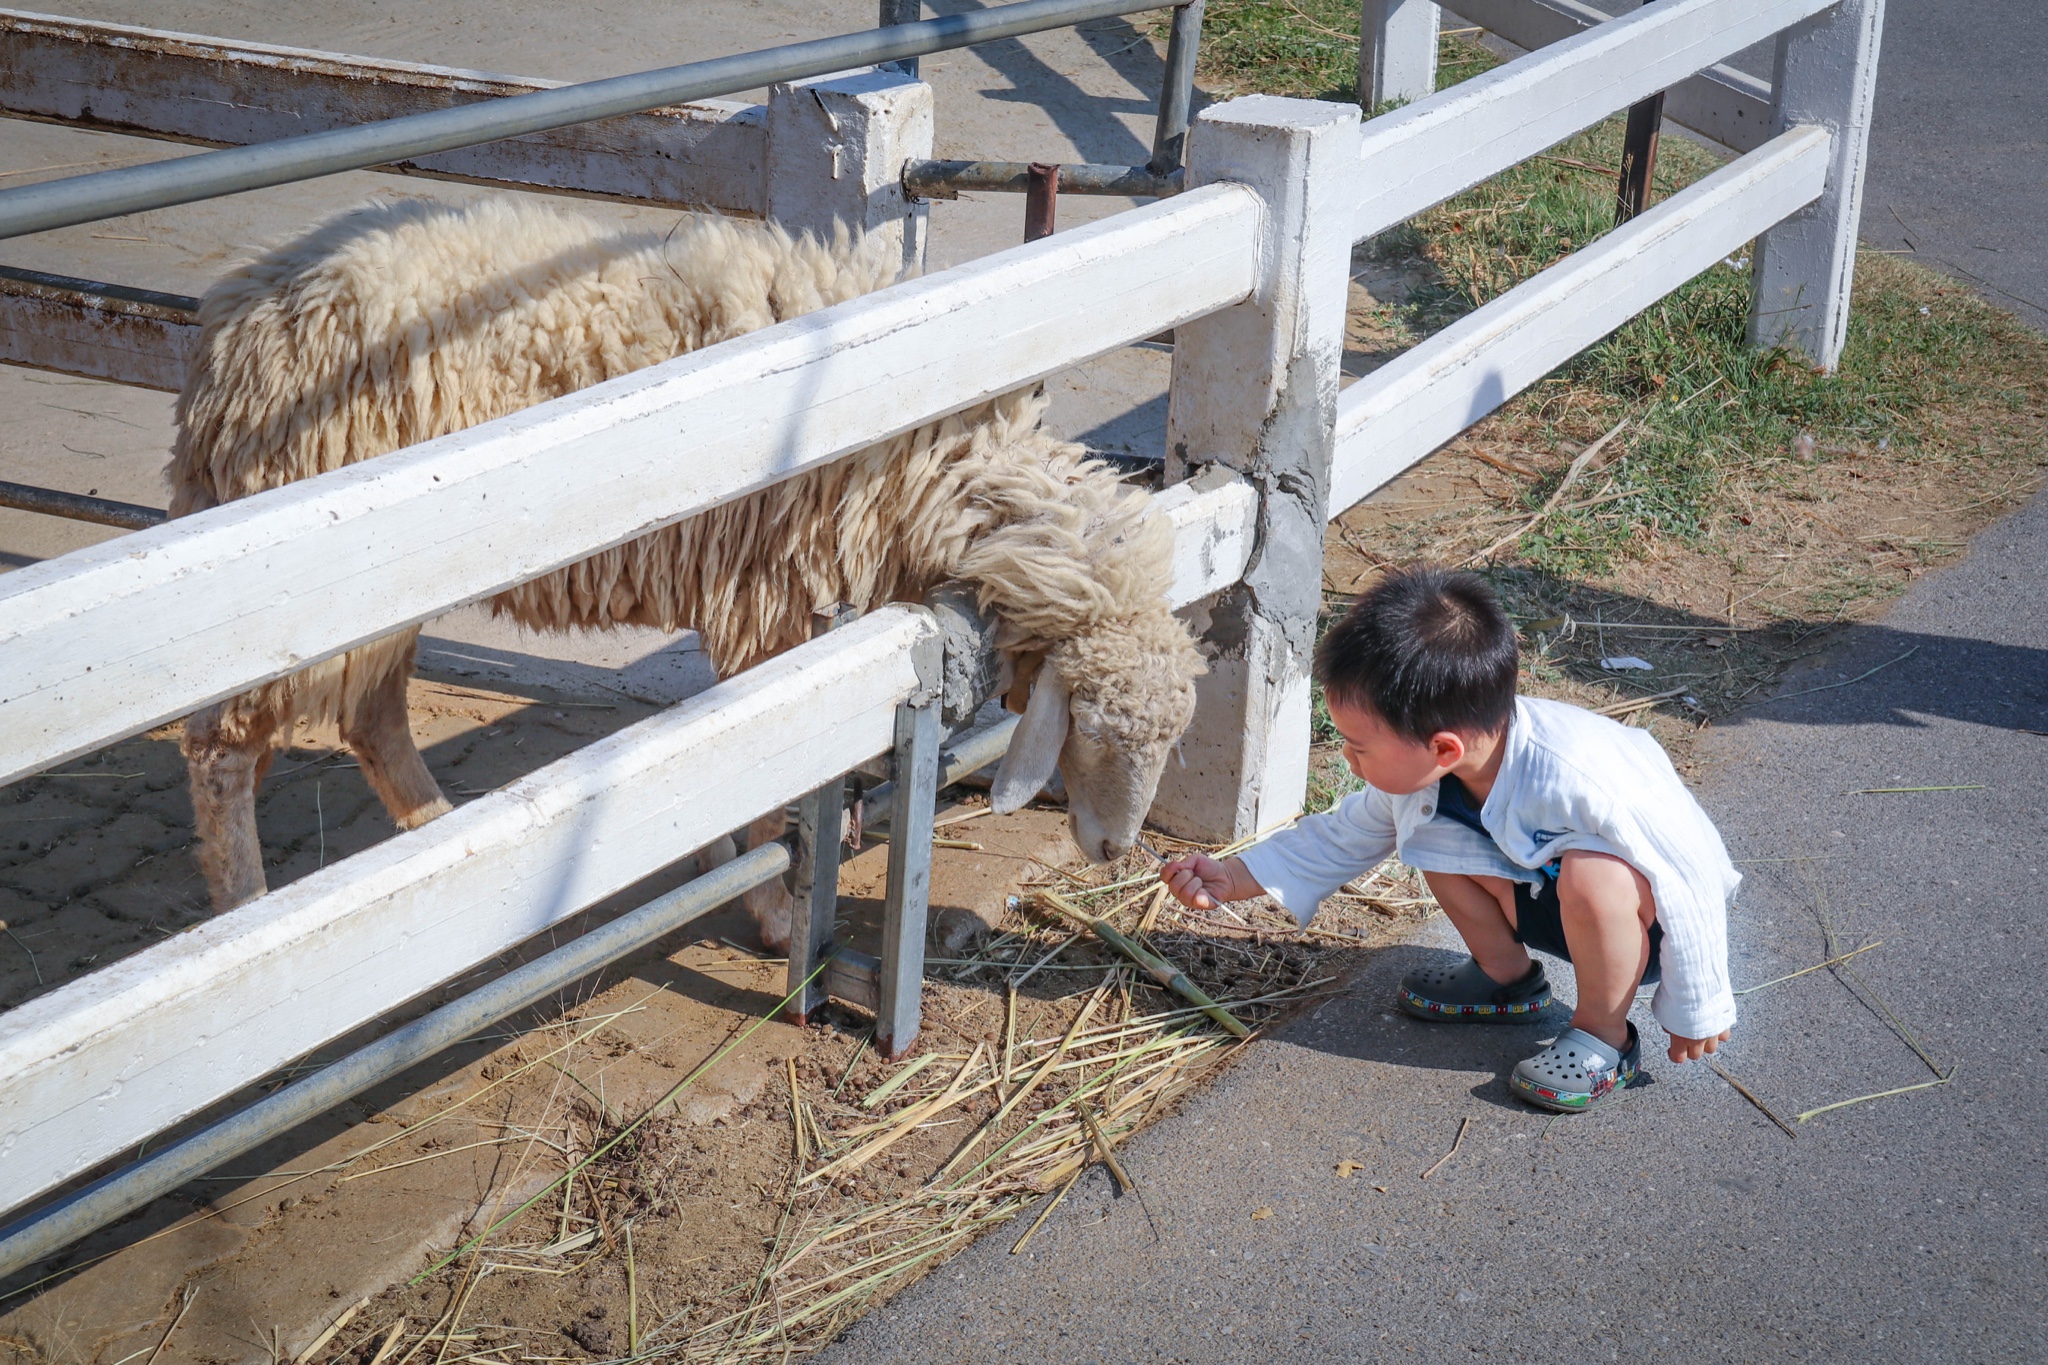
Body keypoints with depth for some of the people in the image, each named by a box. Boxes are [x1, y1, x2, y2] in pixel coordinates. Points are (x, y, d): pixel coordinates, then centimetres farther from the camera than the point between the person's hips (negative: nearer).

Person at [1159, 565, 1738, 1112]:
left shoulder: (1582, 778, -38)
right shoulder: (1419, 769, -16)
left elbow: (1688, 882, -29)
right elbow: (1343, 837, 3)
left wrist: (1696, 1012, -18)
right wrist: (1232, 879, -5)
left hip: (1650, 920, -7)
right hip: (1553, 893, 7)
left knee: (1594, 872, -37)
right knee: (1433, 830, -10)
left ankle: (1605, 1038, -12)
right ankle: (1507, 977, 12)